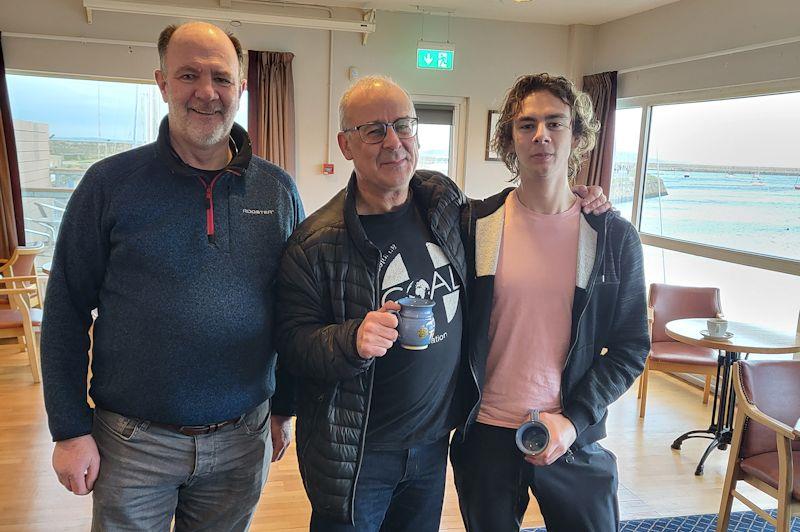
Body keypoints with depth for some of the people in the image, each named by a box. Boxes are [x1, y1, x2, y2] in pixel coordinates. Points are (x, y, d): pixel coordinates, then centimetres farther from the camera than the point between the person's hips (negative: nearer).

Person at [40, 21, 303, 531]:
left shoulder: (278, 189, -1)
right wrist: (71, 429, -5)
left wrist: (285, 408, 8)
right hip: (132, 441, -1)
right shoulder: (111, 183, -7)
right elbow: (67, 311, -3)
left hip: (242, 438, 2)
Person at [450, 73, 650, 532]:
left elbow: (631, 348, -2)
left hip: (576, 437, 0)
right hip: (486, 433, 1)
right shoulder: (476, 224, -5)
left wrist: (574, 420, -11)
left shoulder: (614, 236, -5)